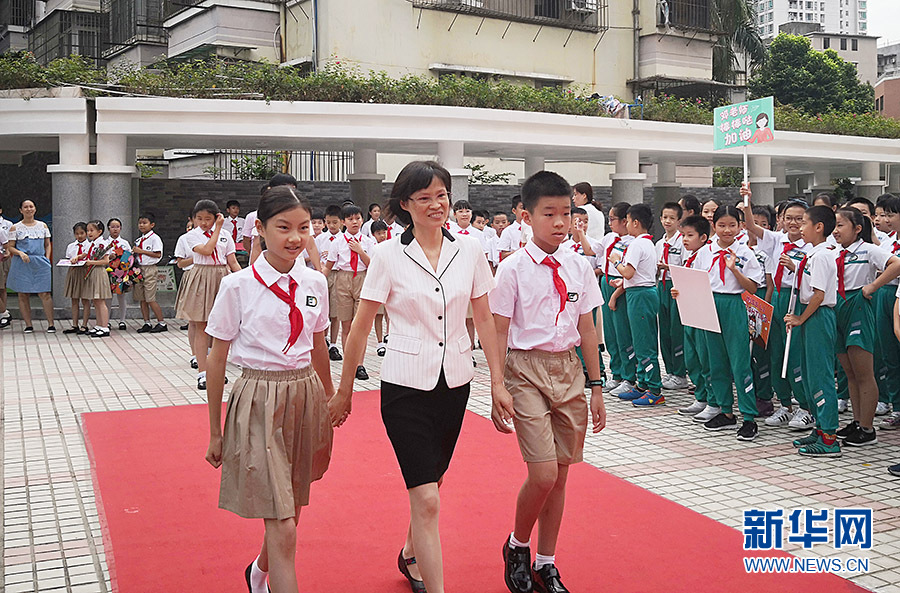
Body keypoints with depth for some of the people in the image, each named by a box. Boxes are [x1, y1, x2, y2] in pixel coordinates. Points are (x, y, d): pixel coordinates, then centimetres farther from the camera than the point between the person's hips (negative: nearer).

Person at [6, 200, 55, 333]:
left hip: (40, 263, 0)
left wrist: (47, 260, 2)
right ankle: (28, 325, 9)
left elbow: (48, 245, 15)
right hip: (22, 264, 0)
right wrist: (20, 253, -14)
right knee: (23, 295, 1)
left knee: (44, 294, -6)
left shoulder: (43, 226, 11)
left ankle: (51, 324, -1)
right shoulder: (15, 228, 5)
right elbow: (10, 247, 5)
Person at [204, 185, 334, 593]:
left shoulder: (314, 284, 1)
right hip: (259, 402, -5)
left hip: (305, 398, 5)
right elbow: (216, 360, -4)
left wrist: (331, 402, 23)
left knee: (291, 510, 18)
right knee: (282, 528, -8)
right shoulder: (237, 287, -11)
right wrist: (215, 433, 0)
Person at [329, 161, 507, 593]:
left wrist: (498, 380, 5)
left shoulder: (469, 251, 1)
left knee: (429, 481, 20)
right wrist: (344, 390, 2)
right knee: (426, 499, -9)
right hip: (405, 385, -4)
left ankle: (411, 556, 45)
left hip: (454, 382, 4)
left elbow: (484, 319, 8)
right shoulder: (389, 256, -8)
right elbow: (361, 328, -2)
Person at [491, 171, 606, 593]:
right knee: (543, 474, -13)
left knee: (560, 475, 9)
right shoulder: (513, 269, -8)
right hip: (527, 369, -4)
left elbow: (587, 329, 10)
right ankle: (517, 546, 16)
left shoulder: (579, 267, 5)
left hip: (568, 370, 5)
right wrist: (498, 390, -10)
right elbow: (498, 333, -6)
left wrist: (596, 386, 10)